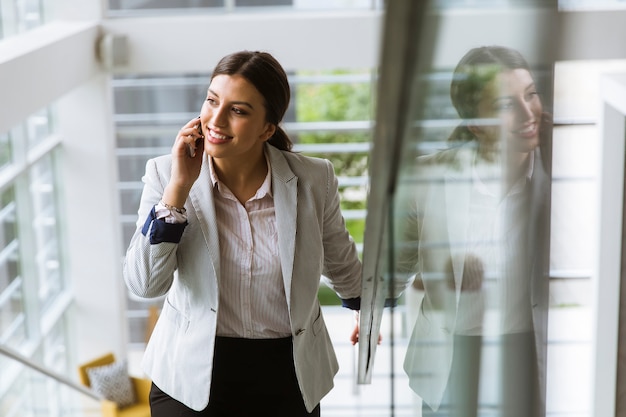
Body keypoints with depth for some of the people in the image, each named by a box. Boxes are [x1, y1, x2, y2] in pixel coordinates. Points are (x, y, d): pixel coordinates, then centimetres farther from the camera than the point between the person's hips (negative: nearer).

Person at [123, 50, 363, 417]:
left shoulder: (313, 180, -9)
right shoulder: (165, 174, -10)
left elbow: (340, 260, 10)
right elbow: (145, 284, -18)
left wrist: (363, 307, 26)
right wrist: (179, 186, -23)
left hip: (286, 375, 1)